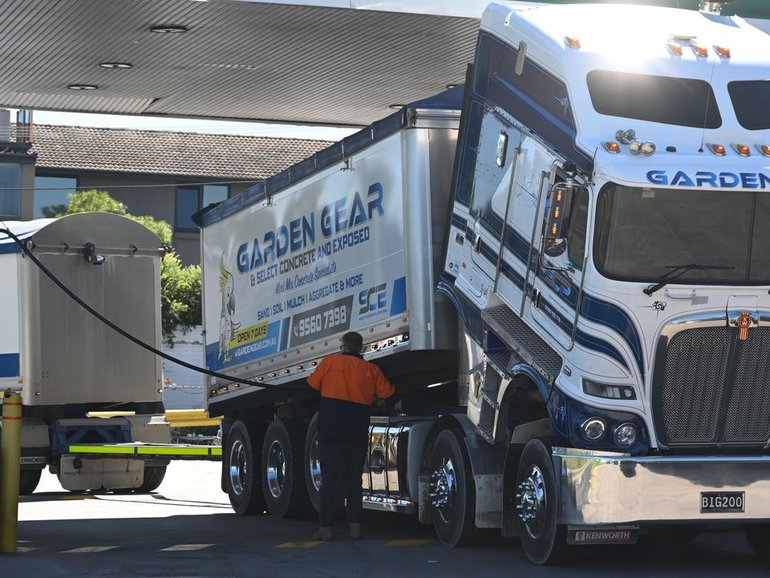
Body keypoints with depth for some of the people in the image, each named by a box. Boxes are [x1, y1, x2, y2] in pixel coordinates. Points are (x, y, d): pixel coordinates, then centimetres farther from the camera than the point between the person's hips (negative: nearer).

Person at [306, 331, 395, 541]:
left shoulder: (330, 362, 0)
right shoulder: (371, 370, 5)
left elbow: (313, 383, 9)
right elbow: (387, 393, 6)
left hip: (330, 428, -2)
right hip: (358, 432, 2)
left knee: (329, 478, -1)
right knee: (353, 478, 10)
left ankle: (326, 527, -5)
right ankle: (355, 526, 4)